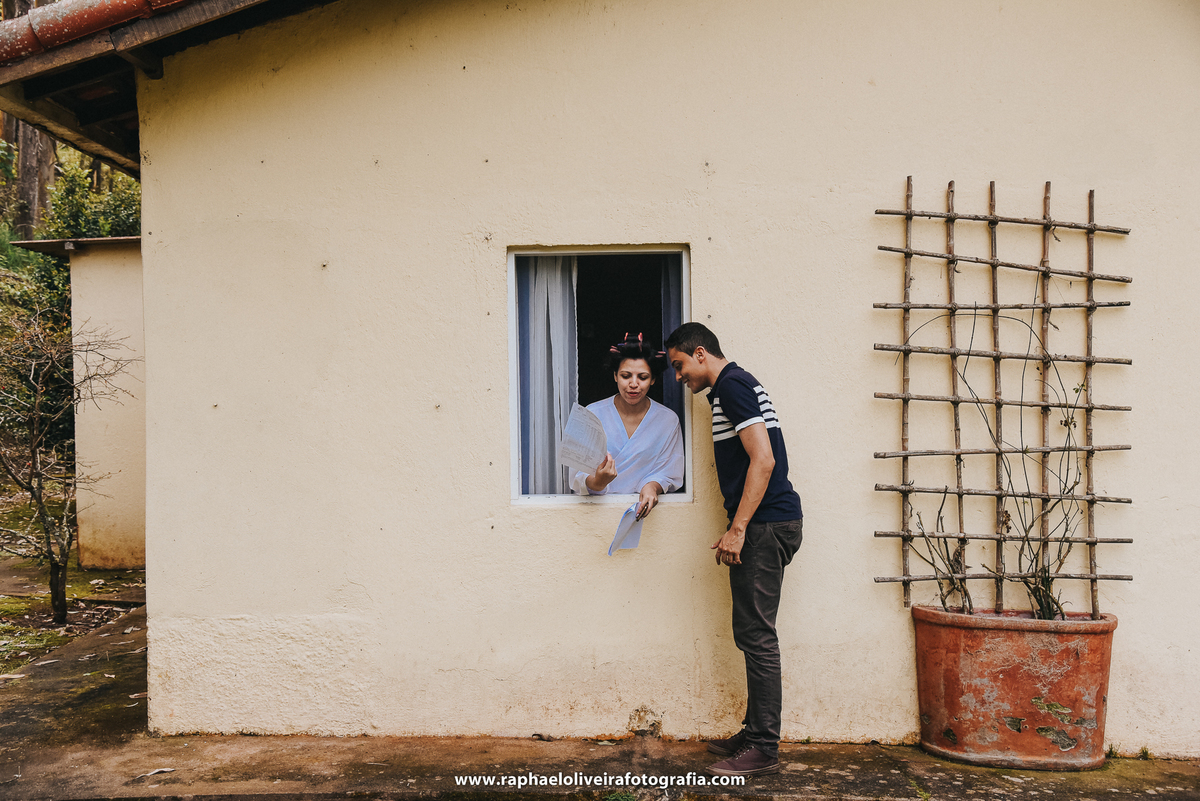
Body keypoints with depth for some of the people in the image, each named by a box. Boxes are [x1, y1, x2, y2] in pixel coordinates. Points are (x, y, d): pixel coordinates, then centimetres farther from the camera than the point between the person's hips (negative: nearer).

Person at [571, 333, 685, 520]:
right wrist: (597, 482, -24)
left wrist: (652, 486, -14)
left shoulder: (668, 420, 7)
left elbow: (670, 476, 9)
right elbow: (578, 479, -2)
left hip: (645, 509, -1)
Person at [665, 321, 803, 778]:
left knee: (756, 636, -7)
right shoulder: (735, 385, 21)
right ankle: (755, 735, 21)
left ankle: (762, 750, -1)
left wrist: (737, 529, -19)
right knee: (752, 634, 13)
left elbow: (763, 459, -20)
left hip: (766, 523, -10)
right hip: (768, 523, 10)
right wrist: (737, 529, 22)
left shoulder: (731, 385, -10)